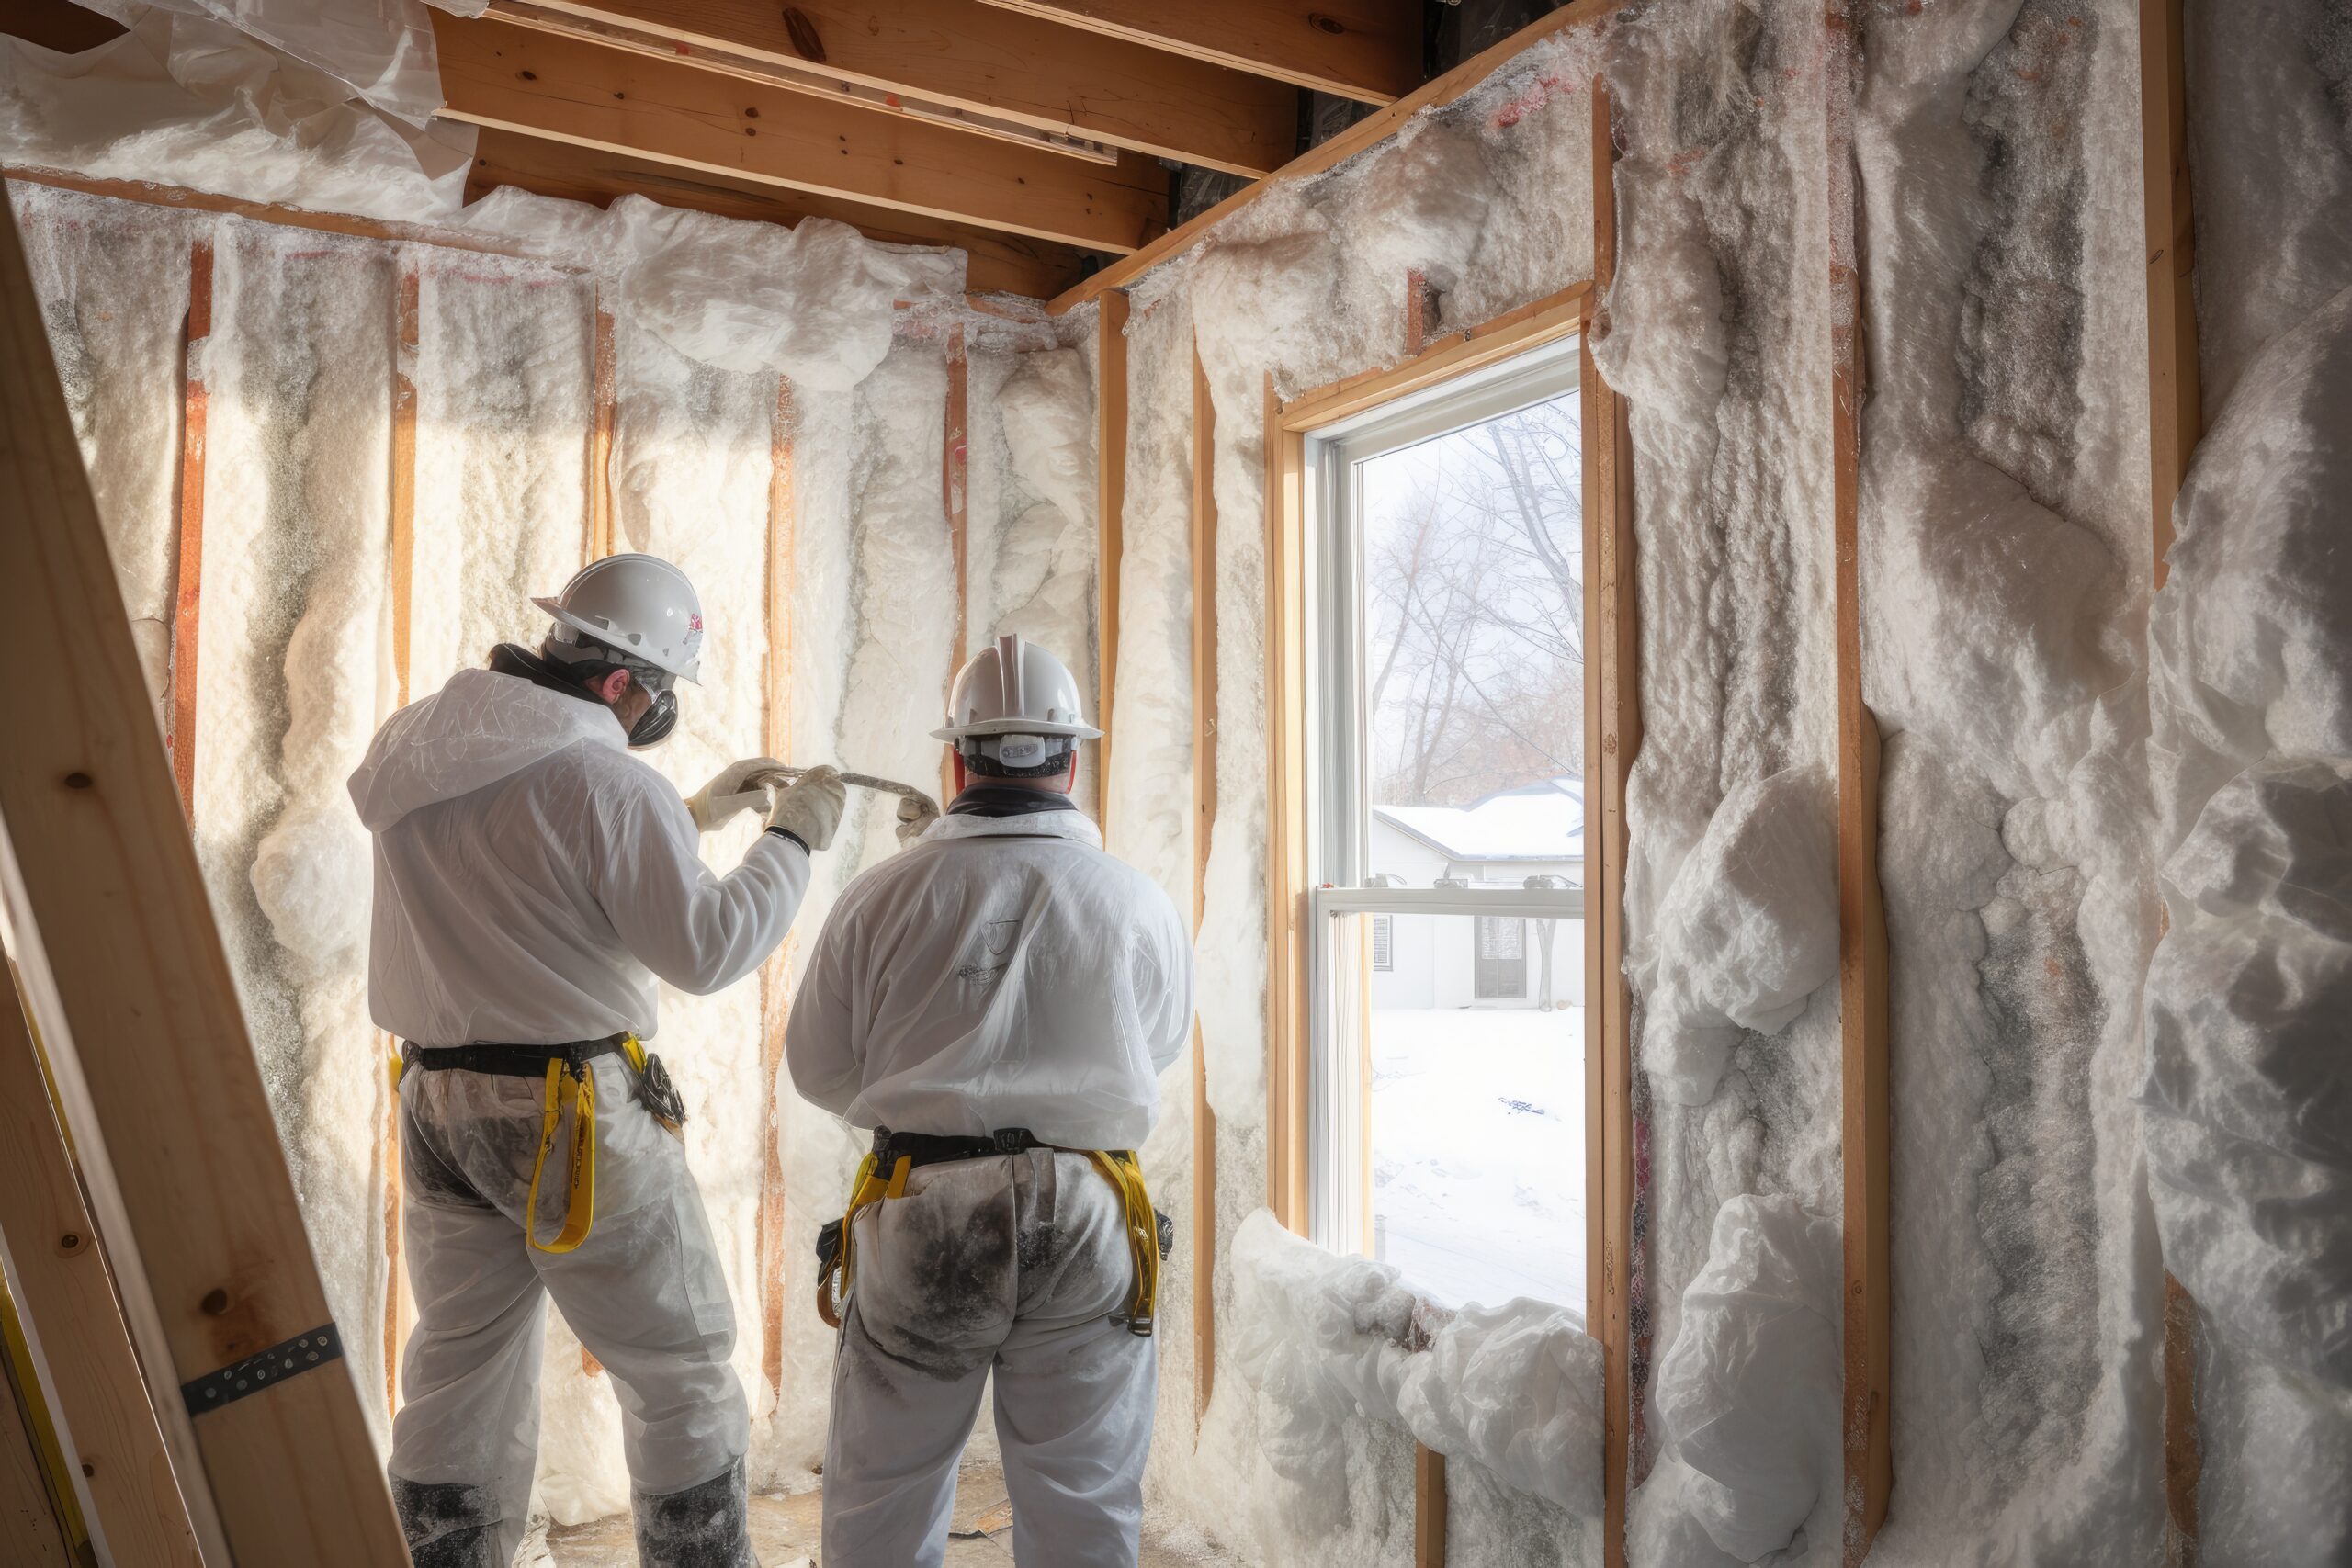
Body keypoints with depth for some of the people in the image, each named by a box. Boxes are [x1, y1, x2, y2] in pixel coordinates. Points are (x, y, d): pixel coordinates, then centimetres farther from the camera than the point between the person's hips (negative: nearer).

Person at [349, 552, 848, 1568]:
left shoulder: (414, 750, 8)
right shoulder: (605, 781, -17)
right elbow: (706, 949, -18)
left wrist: (693, 816, 19)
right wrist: (793, 838, -6)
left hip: (436, 1103, 8)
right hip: (573, 1112, -7)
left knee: (459, 1379, 18)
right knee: (681, 1377, 7)